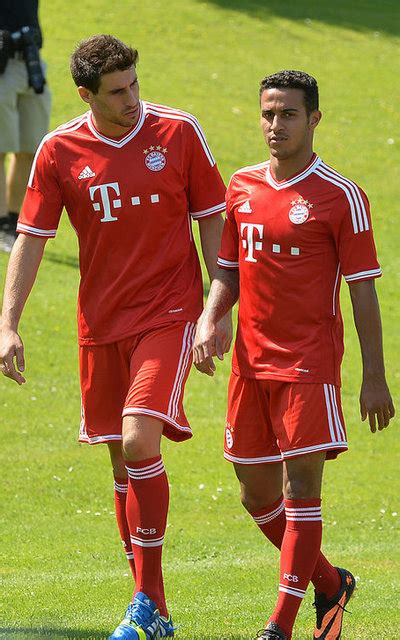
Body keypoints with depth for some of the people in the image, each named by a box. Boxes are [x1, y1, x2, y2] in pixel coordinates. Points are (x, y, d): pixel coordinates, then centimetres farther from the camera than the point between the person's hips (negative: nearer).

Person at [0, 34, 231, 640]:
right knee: (123, 459, 7)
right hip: (101, 321, 3)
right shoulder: (58, 152, -2)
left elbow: (212, 220, 3)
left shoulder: (179, 132, -5)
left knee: (139, 440, -19)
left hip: (169, 312, -3)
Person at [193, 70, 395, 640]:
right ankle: (330, 583, 32)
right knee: (257, 495, 11)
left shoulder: (339, 196, -7)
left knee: (300, 488, -10)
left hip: (310, 363, -6)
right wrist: (208, 321, -3)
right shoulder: (241, 188, 9)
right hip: (251, 360, 6)